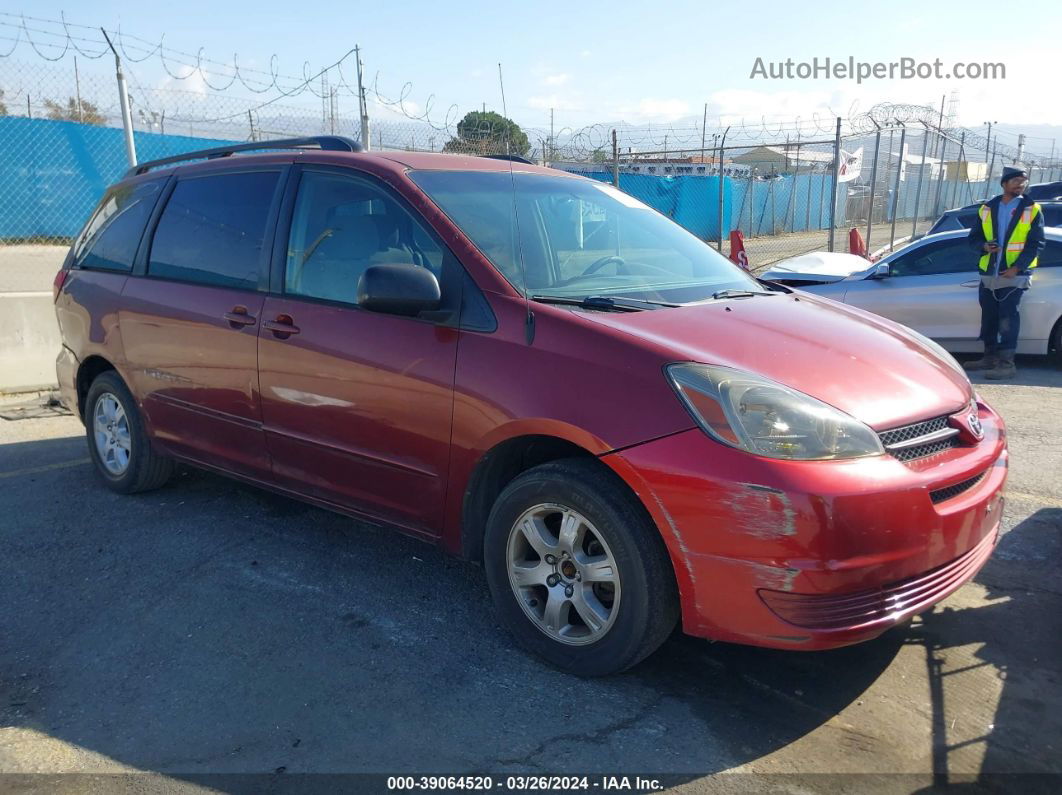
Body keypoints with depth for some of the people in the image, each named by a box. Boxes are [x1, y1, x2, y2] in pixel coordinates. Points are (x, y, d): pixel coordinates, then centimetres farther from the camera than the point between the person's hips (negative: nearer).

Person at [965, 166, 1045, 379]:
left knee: (1007, 317, -11)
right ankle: (990, 357, 24)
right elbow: (973, 238, 12)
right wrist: (985, 246, -11)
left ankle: (1006, 363, -10)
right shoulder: (987, 209, 9)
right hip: (989, 274, 4)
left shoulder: (1032, 210, 0)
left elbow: (1036, 244, -4)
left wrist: (1016, 268, -15)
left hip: (1014, 274, -4)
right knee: (988, 317, 11)